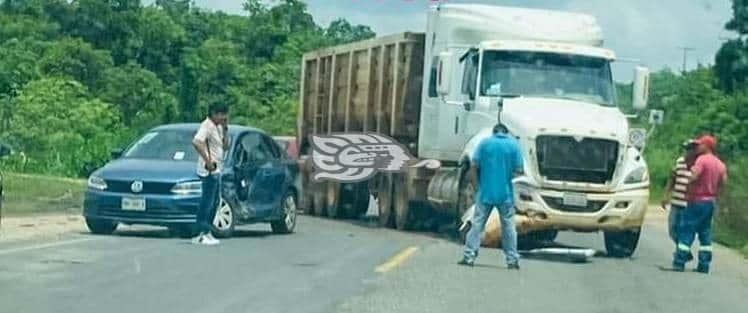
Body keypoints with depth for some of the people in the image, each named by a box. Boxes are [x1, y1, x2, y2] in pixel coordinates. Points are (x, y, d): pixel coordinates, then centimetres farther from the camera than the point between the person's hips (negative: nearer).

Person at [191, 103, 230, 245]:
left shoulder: (218, 127, 18)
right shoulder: (207, 126, -12)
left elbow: (225, 146, 18)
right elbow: (197, 142, -27)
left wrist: (225, 128, 8)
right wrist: (207, 160, -25)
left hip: (216, 170, 10)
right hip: (209, 170, -10)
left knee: (214, 202, 13)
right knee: (208, 202, -10)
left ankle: (206, 232, 19)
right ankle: (203, 234, -10)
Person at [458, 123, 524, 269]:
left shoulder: (485, 143, 0)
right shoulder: (514, 144, 1)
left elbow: (474, 165, -5)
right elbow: (518, 169, -3)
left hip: (486, 192, 0)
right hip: (506, 193, 0)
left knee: (477, 223, 2)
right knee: (508, 226, 8)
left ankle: (469, 256, -3)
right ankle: (512, 259, 8)